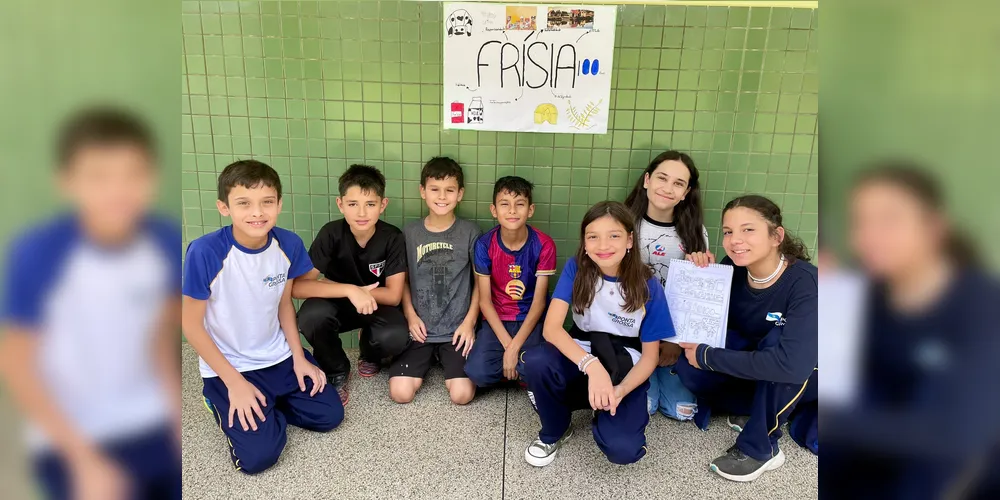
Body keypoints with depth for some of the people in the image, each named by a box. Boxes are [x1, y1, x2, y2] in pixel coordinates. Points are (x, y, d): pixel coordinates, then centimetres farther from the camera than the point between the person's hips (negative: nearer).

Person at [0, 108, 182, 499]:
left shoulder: (167, 243, -12)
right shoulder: (39, 254, -22)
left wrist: (177, 410, -3)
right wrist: (85, 461, -15)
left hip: (155, 427, 4)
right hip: (73, 439, -3)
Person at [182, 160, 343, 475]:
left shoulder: (289, 244, -12)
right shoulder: (205, 252, -26)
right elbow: (191, 324, -16)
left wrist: (299, 358, -1)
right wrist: (234, 382, -16)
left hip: (280, 355, 4)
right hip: (227, 366, -4)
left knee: (330, 415, 0)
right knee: (259, 456, -14)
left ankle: (265, 403, 21)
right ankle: (224, 401, 15)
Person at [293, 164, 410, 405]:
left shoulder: (392, 238, -20)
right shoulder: (331, 233, -20)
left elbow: (393, 295, -20)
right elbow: (298, 287, -25)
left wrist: (330, 285, -22)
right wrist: (350, 290, -40)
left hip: (378, 306, 0)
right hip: (339, 305, 0)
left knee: (396, 337, -33)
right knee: (311, 314, -34)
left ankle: (370, 355, 8)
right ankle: (336, 371, -3)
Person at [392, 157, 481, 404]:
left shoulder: (470, 232, -3)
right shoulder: (409, 232, 1)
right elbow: (402, 280, 8)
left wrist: (470, 322, -6)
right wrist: (411, 316, -5)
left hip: (457, 329, -1)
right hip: (420, 329, 2)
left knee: (462, 394, -16)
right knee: (400, 393, -12)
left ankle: (448, 364, 18)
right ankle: (427, 362, 20)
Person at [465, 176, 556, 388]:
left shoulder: (544, 245, -12)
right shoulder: (484, 245, -10)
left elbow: (539, 302, -11)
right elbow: (484, 300, -7)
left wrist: (515, 348, -19)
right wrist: (507, 344, -17)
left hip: (531, 320, -1)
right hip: (497, 319, 1)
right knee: (477, 372, -22)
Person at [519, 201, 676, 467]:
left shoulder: (648, 287, -14)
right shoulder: (576, 268, -13)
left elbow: (650, 355, -7)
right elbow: (551, 329, -22)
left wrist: (621, 390, -26)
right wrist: (592, 366, -38)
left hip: (624, 367, -1)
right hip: (580, 354, 1)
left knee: (622, 449, -27)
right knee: (535, 362, -33)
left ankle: (603, 401, 9)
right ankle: (554, 432, -3)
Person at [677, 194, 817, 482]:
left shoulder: (805, 283, -31)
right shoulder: (733, 268, -16)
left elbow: (792, 364, -44)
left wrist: (707, 356, -35)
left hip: (806, 375, -4)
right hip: (756, 371, 4)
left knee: (776, 337, -36)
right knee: (689, 369, -21)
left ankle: (759, 449, -19)